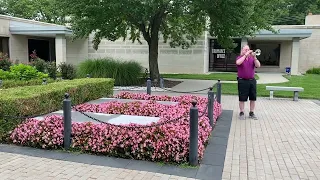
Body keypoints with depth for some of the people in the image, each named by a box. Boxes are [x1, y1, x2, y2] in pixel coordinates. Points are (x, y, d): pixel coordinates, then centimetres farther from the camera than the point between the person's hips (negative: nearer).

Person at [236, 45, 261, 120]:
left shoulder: (252, 58, 10)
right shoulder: (239, 58, 1)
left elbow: (258, 65, -5)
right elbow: (238, 63, -23)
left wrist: (254, 57, -17)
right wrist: (245, 55, -21)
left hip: (252, 80, 4)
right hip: (242, 81, -4)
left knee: (253, 98, 8)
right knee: (242, 98, 1)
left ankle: (251, 113, 20)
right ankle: (241, 113, 13)